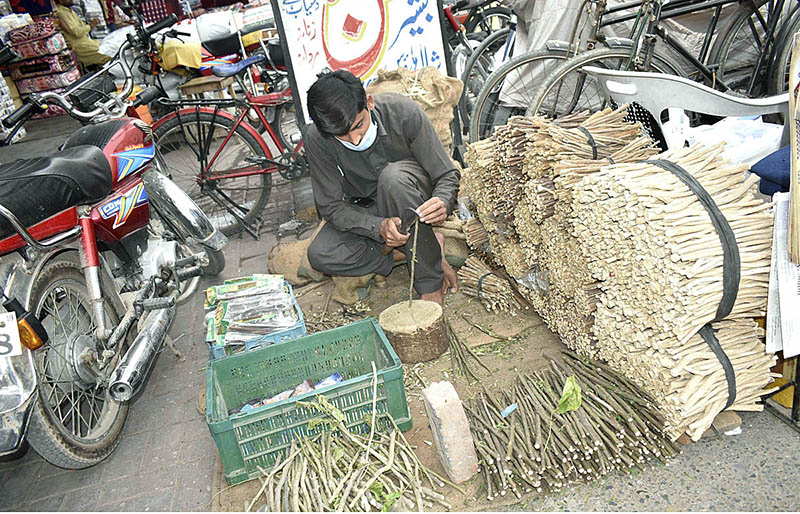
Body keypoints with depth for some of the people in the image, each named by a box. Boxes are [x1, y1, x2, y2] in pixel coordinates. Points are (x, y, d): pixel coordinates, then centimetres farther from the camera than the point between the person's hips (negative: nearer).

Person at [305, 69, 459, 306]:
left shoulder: (403, 112, -25)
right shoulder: (318, 139, -22)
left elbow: (448, 175, -18)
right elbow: (330, 206, -17)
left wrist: (443, 202, -42)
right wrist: (379, 227, -35)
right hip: (364, 213, 2)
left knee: (393, 176, -37)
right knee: (320, 256, -25)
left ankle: (430, 283, -27)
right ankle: (423, 253, -15)